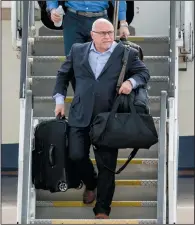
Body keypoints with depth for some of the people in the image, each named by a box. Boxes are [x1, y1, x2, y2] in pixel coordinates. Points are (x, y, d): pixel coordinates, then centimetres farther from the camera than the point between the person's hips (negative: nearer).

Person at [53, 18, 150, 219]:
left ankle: (102, 209, 11)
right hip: (80, 115, 2)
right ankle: (90, 183, 33)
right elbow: (63, 74, 18)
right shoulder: (77, 50, 7)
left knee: (107, 164, 0)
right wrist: (59, 99, 10)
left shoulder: (126, 53, 0)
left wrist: (131, 81, -12)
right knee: (76, 155, 0)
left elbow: (144, 73, 8)